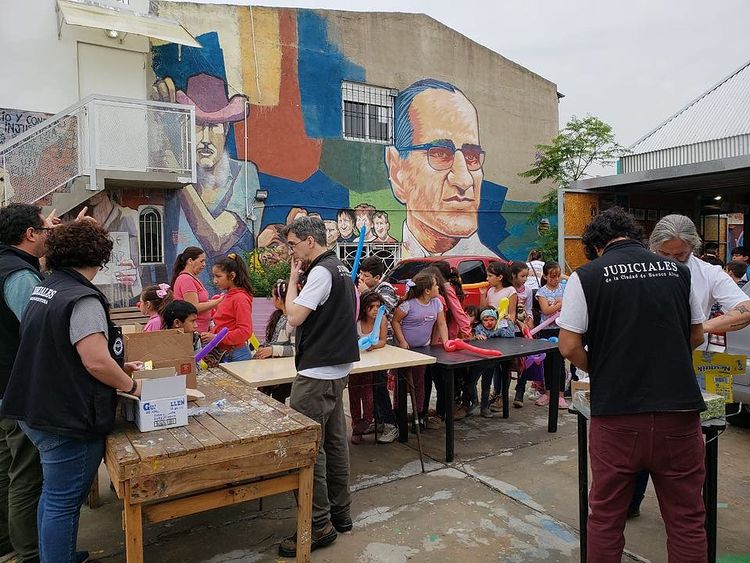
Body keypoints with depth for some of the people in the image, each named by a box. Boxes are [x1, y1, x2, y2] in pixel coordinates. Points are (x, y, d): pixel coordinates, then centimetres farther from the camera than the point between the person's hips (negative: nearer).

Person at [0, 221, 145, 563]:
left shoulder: (44, 290, 9)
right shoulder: (82, 299, -21)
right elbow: (96, 361, -27)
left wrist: (117, 368, 16)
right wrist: (130, 384, -10)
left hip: (36, 412, 10)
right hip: (67, 420, -10)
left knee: (52, 494, 24)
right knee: (63, 502, 4)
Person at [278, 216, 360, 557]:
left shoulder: (321, 272, -16)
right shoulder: (341, 269, 14)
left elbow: (294, 317, -19)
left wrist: (293, 278, -8)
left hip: (317, 374, -10)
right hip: (337, 370, 10)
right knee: (334, 442, 15)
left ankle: (319, 525, 5)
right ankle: (340, 513, 26)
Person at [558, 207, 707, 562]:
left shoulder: (587, 276, -4)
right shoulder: (678, 271, 8)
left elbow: (569, 346, -6)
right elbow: (696, 336, 18)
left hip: (617, 414, -3)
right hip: (679, 409, 3)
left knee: (605, 518, 12)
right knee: (687, 518, 15)